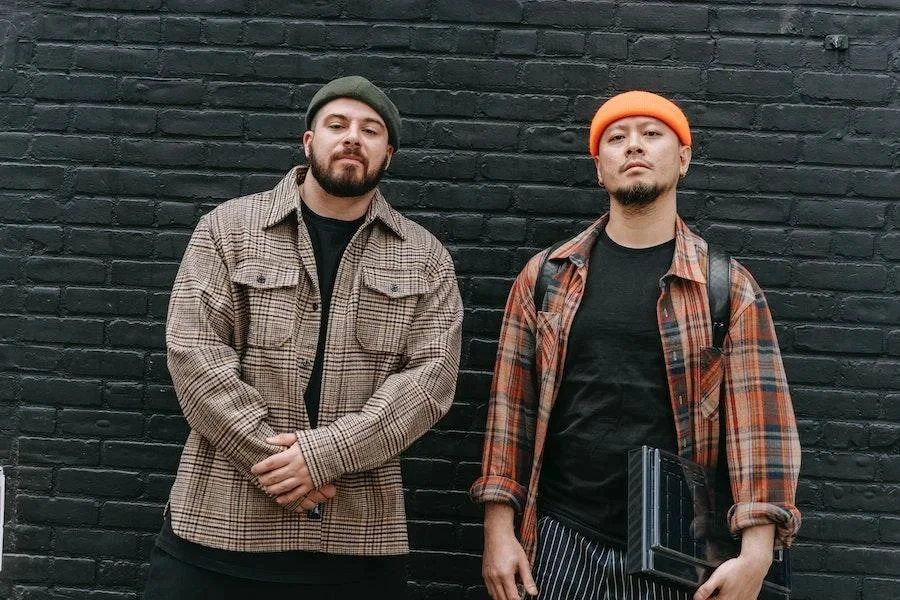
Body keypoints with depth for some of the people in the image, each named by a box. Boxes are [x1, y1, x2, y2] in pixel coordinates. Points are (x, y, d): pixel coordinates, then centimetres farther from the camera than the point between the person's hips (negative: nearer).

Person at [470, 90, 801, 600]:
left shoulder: (729, 286, 0)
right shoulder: (546, 275, 4)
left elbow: (759, 418, -6)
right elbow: (513, 404, 3)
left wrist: (755, 553, -15)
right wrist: (499, 529, -2)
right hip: (560, 540, 1)